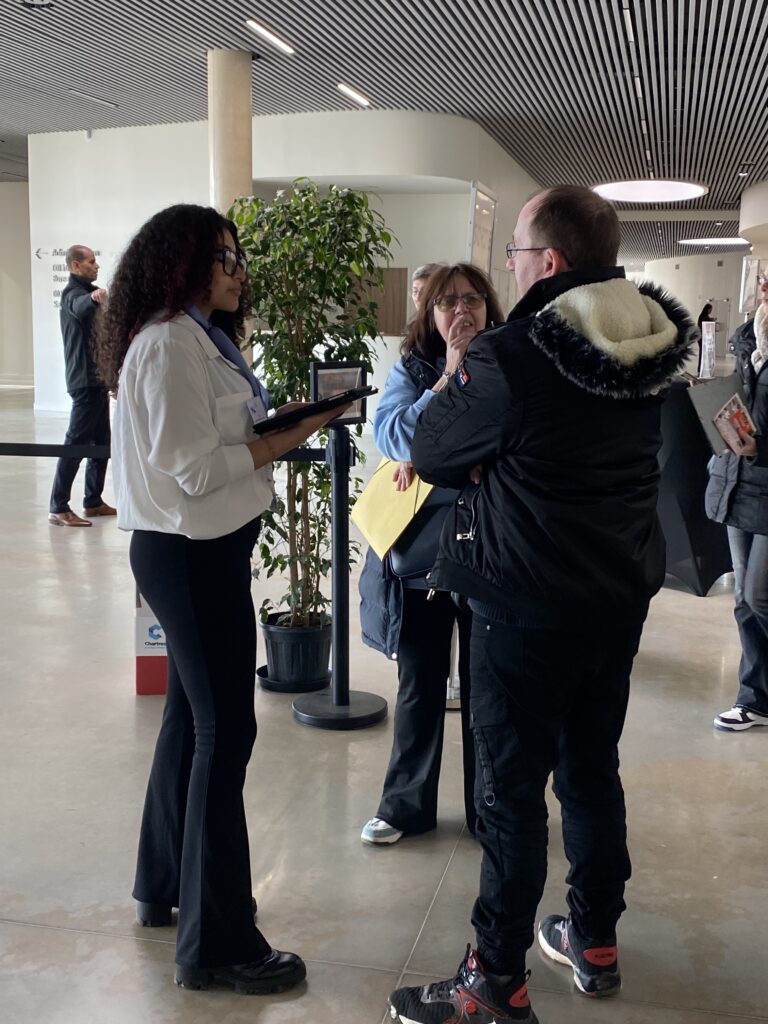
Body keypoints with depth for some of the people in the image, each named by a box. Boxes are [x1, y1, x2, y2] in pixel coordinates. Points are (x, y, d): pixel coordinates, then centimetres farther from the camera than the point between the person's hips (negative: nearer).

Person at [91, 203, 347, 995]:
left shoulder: (197, 337, 15)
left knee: (192, 717, 19)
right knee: (225, 734, -5)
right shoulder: (169, 344, -17)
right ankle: (216, 944, 5)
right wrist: (289, 438, -16)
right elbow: (194, 467, -21)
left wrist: (279, 422, 4)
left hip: (199, 550, 11)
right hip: (191, 554, -11)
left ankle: (163, 886, 35)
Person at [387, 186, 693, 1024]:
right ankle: (595, 945, 35)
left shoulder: (510, 358, -21)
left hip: (527, 607, -7)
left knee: (511, 791, 4)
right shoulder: (651, 347, 2)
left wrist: (454, 382, 8)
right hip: (620, 594, 7)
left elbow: (429, 454, -8)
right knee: (593, 772, 20)